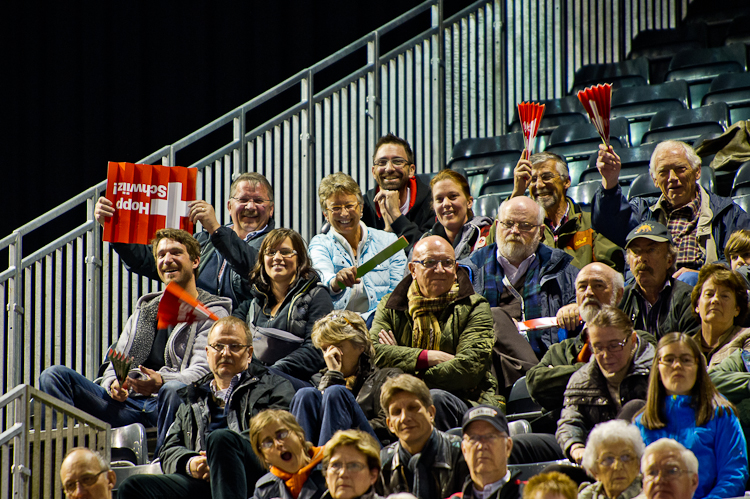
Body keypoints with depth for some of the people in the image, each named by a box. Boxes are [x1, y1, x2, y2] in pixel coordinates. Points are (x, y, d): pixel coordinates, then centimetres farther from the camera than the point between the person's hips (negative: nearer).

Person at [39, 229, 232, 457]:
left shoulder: (213, 313, 9)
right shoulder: (145, 310, 27)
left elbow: (201, 373, -7)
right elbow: (116, 365, 23)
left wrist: (160, 383, -28)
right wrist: (114, 384, -5)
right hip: (128, 403, 5)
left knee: (174, 390, -42)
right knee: (54, 375, -12)